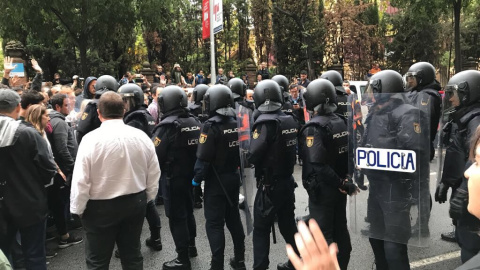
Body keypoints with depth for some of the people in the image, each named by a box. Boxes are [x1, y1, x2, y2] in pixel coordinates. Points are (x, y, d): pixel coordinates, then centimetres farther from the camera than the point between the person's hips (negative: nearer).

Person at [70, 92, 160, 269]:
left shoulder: (91, 139, -17)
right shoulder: (142, 136, -5)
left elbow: (81, 180, -15)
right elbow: (154, 174, 2)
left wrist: (77, 208, 0)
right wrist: (147, 199, 17)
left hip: (101, 207, -4)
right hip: (136, 203, 4)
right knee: (132, 255, 19)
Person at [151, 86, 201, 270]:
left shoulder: (168, 125, -20)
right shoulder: (194, 122, 2)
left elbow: (155, 154, -18)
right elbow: (199, 148, 10)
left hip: (172, 177, -7)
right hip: (190, 174, 7)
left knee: (176, 216, 3)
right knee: (187, 210, 22)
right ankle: (190, 245, 38)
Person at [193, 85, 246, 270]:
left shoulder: (211, 125, -17)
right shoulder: (236, 123, 1)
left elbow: (204, 157, -20)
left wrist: (197, 178, -8)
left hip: (216, 180, -6)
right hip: (234, 177, 7)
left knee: (214, 223, 3)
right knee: (234, 218, 18)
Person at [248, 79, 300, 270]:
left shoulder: (265, 123, -19)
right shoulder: (290, 120, 0)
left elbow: (253, 156, -21)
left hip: (269, 185, -7)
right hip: (287, 181, 7)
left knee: (261, 229, 6)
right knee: (288, 225, 20)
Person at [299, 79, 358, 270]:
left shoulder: (314, 128, -20)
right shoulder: (341, 121, 3)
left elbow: (317, 164, -27)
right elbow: (350, 152, 9)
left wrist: (341, 183, -19)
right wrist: (345, 180, 9)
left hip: (322, 187, -8)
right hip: (339, 185, 8)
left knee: (323, 233, 3)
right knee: (340, 228, 19)